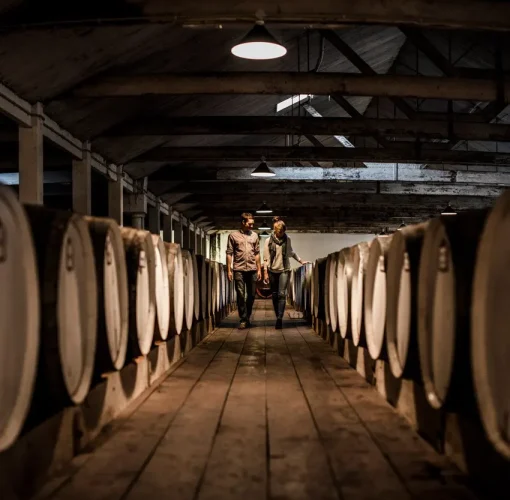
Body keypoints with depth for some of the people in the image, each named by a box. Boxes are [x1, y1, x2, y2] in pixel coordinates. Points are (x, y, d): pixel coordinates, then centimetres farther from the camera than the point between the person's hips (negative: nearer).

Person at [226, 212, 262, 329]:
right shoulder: (233, 235, 2)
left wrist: (259, 269, 9)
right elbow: (229, 253, 1)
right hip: (239, 270, -3)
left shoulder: (254, 235, 11)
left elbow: (257, 253, 13)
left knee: (251, 295, 7)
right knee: (241, 295, -3)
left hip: (252, 270, 3)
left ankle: (247, 318, 20)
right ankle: (243, 320, 3)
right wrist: (229, 270, -5)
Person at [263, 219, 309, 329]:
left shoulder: (287, 239, 3)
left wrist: (300, 261, 19)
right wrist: (265, 272, -4)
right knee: (275, 295, 5)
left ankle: (280, 318, -18)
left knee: (282, 294, -12)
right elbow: (266, 258, 0)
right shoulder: (269, 240, -1)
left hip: (284, 270, 0)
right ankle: (278, 318, 14)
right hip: (273, 270, 0)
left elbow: (291, 252, 21)